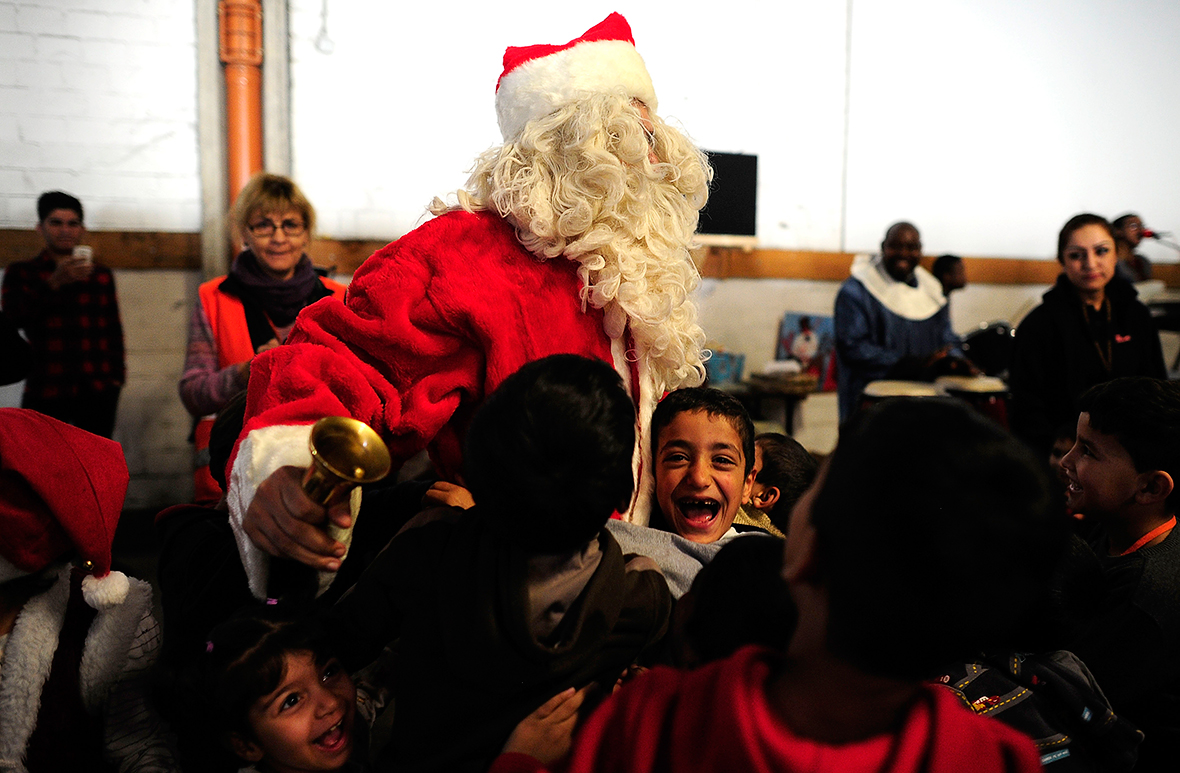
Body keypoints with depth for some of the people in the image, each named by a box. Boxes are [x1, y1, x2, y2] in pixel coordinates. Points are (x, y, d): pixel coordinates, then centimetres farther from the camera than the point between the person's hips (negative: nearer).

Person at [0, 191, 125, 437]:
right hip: (46, 391, -1)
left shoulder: (101, 275, 18)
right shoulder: (21, 272, 12)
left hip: (97, 391, 2)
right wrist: (54, 283, -15)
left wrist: (116, 374, 11)